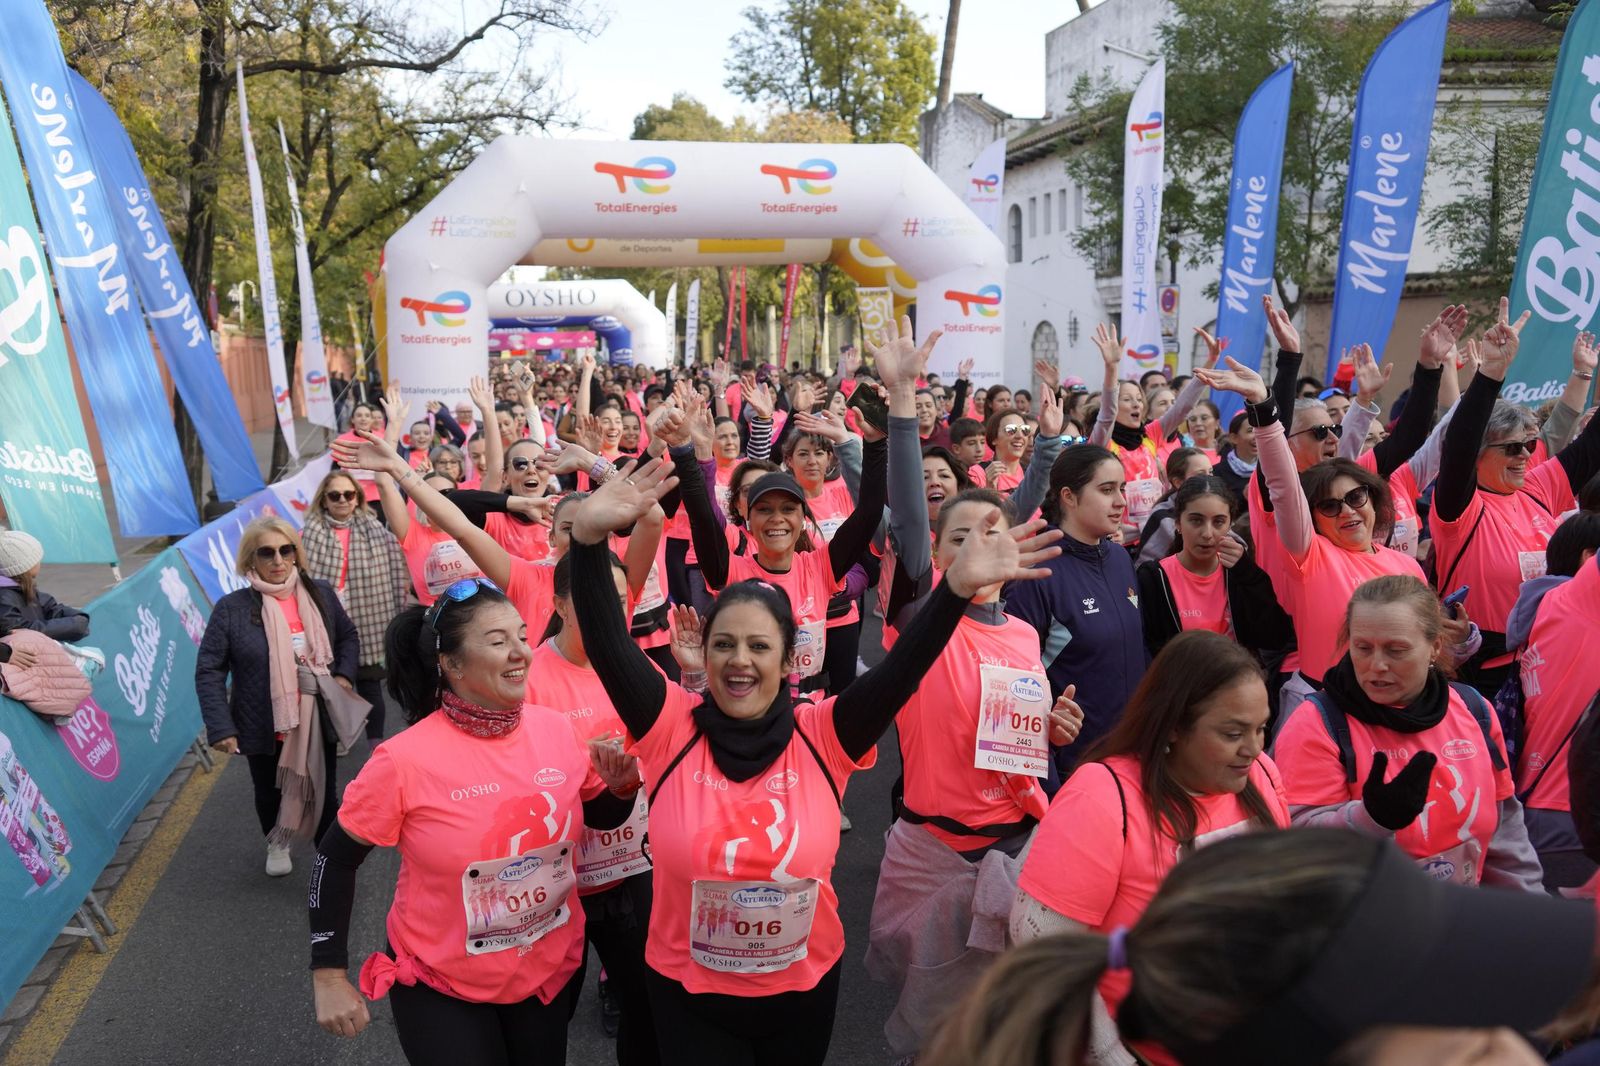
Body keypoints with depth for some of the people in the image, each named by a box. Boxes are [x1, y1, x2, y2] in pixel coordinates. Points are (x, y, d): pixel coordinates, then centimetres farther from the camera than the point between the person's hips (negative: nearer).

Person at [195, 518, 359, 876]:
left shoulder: (320, 594, -4)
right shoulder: (232, 608, -14)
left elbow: (348, 636, 12)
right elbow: (209, 670, -11)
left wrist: (345, 674, -5)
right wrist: (220, 726, -17)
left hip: (318, 722, 1)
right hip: (265, 727, 0)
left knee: (324, 794, 10)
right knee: (270, 793, 23)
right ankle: (276, 844, 52)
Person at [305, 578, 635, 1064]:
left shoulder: (556, 729, -11)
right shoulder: (404, 761, -22)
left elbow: (602, 816, 6)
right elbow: (334, 861, -9)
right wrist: (329, 977, -6)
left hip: (554, 968, 4)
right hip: (442, 986, -4)